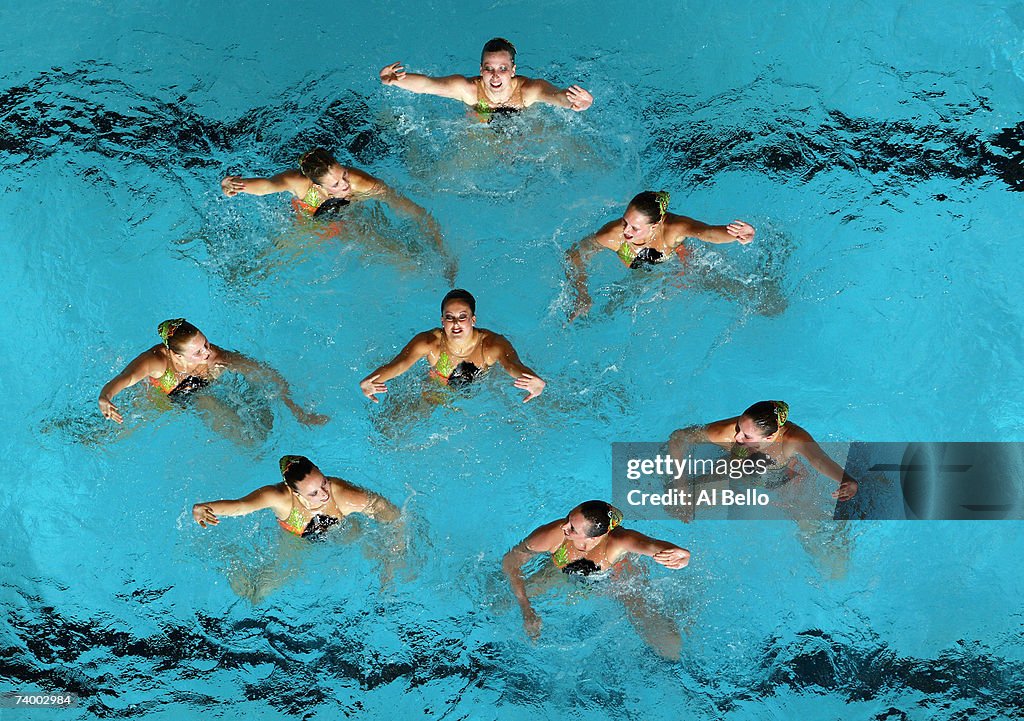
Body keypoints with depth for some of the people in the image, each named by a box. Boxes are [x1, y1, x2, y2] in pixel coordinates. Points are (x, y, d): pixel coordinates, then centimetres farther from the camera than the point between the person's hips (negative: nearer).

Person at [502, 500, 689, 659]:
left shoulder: (617, 540, -45)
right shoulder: (553, 535, -38)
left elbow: (651, 545, -67)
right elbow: (510, 561, -23)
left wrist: (678, 554, -90)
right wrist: (526, 610, -29)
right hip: (566, 575, 2)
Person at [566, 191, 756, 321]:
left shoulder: (672, 228, -44)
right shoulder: (615, 235, -40)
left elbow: (709, 232, -63)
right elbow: (575, 254, -25)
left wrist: (740, 236, -85)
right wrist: (581, 295, -34)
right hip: (637, 278, 1)